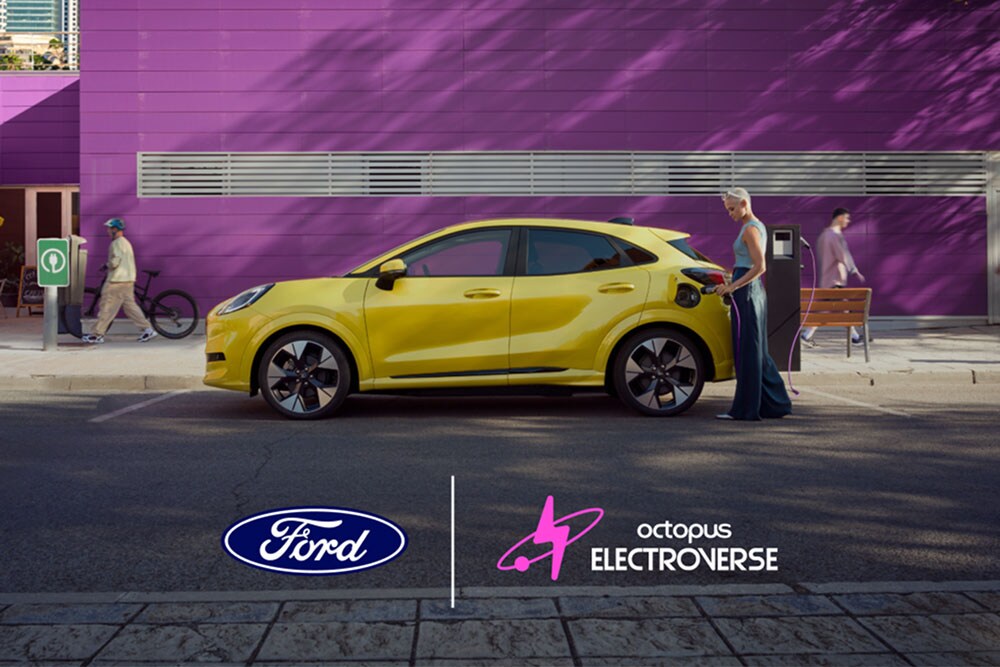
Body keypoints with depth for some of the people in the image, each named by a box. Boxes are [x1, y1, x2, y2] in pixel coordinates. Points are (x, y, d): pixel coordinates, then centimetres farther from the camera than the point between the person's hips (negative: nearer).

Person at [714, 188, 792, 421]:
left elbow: (759, 266, -21)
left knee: (746, 351, -5)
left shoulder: (750, 229, -12)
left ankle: (745, 409, 0)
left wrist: (732, 287, -18)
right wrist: (732, 285, 16)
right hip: (755, 291, 10)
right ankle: (777, 403, 19)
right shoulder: (758, 226, 18)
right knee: (758, 351, 14)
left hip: (746, 293, -10)